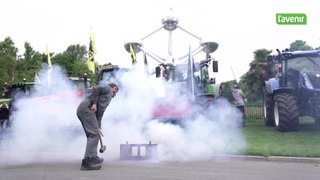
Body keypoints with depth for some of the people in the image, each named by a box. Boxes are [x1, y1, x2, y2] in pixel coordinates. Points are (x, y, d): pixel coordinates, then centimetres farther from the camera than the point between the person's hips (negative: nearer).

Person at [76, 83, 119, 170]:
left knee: (94, 134, 17)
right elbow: (95, 89, -10)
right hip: (86, 108, -10)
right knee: (94, 134, -12)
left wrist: (98, 127, 30)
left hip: (81, 110, 10)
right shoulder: (108, 89, 10)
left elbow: (99, 113, 31)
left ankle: (93, 157, 26)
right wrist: (94, 103, -13)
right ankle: (87, 162, -15)